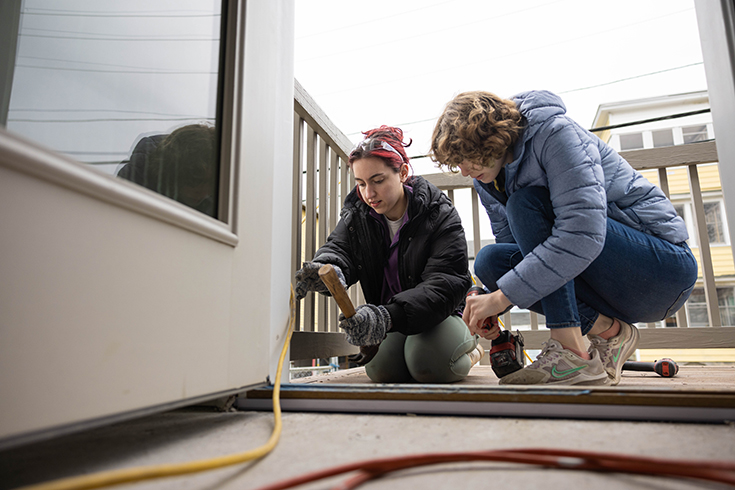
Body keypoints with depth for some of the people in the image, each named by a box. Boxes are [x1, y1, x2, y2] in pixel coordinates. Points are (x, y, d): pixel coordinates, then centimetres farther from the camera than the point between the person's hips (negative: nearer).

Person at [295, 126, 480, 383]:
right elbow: (338, 247, -13)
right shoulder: (356, 215, 1)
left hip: (442, 314, -3)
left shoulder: (440, 216, -16)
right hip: (390, 322, 4)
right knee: (382, 369, -24)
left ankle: (467, 343, 4)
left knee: (429, 364, -32)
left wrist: (390, 315, -44)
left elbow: (444, 285, -26)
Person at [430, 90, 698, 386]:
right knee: (490, 260, -9)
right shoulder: (488, 179, 5)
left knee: (526, 204, -24)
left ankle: (572, 352, -24)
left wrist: (501, 296, -29)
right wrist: (491, 308, -12)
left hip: (665, 263, -7)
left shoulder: (556, 133, -19)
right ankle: (606, 329, -8)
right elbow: (512, 242, 6)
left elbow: (583, 234, -31)